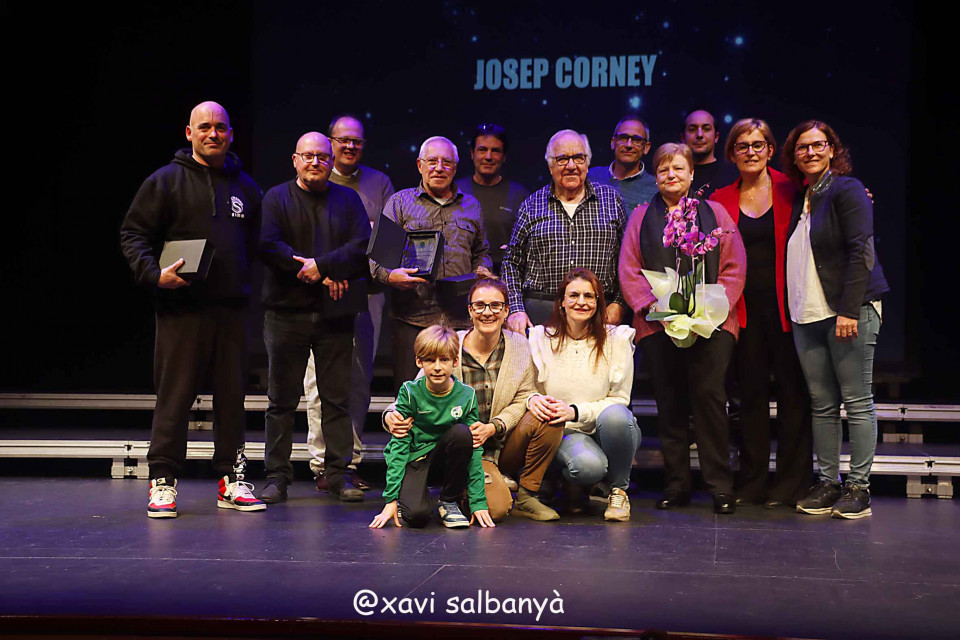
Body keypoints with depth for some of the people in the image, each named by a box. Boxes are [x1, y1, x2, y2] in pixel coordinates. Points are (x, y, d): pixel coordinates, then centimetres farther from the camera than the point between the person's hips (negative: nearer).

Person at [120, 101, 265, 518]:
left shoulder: (245, 186, 16)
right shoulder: (166, 181, 2)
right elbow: (132, 234, 0)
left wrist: (246, 286, 12)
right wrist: (154, 273, -15)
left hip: (231, 308, 4)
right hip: (181, 308, -4)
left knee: (232, 394, 7)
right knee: (175, 395, -3)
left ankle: (231, 479, 15)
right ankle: (162, 481, 5)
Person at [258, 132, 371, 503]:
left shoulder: (348, 200, 12)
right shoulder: (277, 198, 6)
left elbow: (364, 245, -2)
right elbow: (267, 244, -10)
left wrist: (322, 265, -17)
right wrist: (325, 276, -14)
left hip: (335, 315, 1)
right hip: (286, 311, -1)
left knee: (337, 398, 4)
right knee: (282, 399, 3)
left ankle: (338, 473, 11)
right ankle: (277, 476, 10)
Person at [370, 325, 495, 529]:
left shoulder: (466, 395, -11)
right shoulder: (410, 392, -15)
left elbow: (474, 450, -9)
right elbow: (399, 444, -14)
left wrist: (478, 502, -15)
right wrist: (391, 499, -19)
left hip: (446, 453, 3)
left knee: (462, 433, -31)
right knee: (417, 514, -29)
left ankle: (449, 501, -9)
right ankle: (405, 494, 11)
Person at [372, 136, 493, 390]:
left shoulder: (471, 206, 19)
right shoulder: (400, 202, 10)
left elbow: (481, 252, 29)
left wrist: (482, 271, 7)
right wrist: (389, 275, -17)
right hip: (412, 317, -2)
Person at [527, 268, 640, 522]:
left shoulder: (616, 339, -3)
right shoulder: (541, 338, 0)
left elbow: (619, 399, -6)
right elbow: (530, 388, 5)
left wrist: (575, 411, -21)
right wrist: (534, 400, -21)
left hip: (609, 428, 1)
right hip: (567, 433, -1)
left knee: (614, 415, -36)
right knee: (588, 466, -36)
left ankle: (619, 489, -9)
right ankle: (573, 482, 5)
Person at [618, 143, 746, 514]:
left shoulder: (714, 213, 12)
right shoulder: (642, 217, 14)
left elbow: (734, 268, 6)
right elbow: (628, 271, 7)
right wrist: (652, 305, -8)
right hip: (658, 325, 1)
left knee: (709, 396, -10)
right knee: (669, 403, 3)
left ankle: (720, 486, -2)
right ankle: (676, 485, 11)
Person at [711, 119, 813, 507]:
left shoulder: (790, 190, 2)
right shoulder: (721, 201, 8)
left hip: (785, 307, -2)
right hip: (745, 310, 2)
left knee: (792, 391, 1)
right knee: (751, 392, 9)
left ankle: (790, 485, 11)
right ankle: (752, 483, 18)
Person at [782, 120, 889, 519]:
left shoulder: (846, 190, -3)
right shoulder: (799, 198, 17)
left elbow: (860, 252, -12)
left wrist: (849, 310, -19)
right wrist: (793, 310, 10)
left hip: (848, 311, -7)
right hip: (807, 317, 7)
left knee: (857, 401, -2)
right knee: (822, 403, 8)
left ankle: (858, 486, 3)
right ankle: (828, 482, 14)